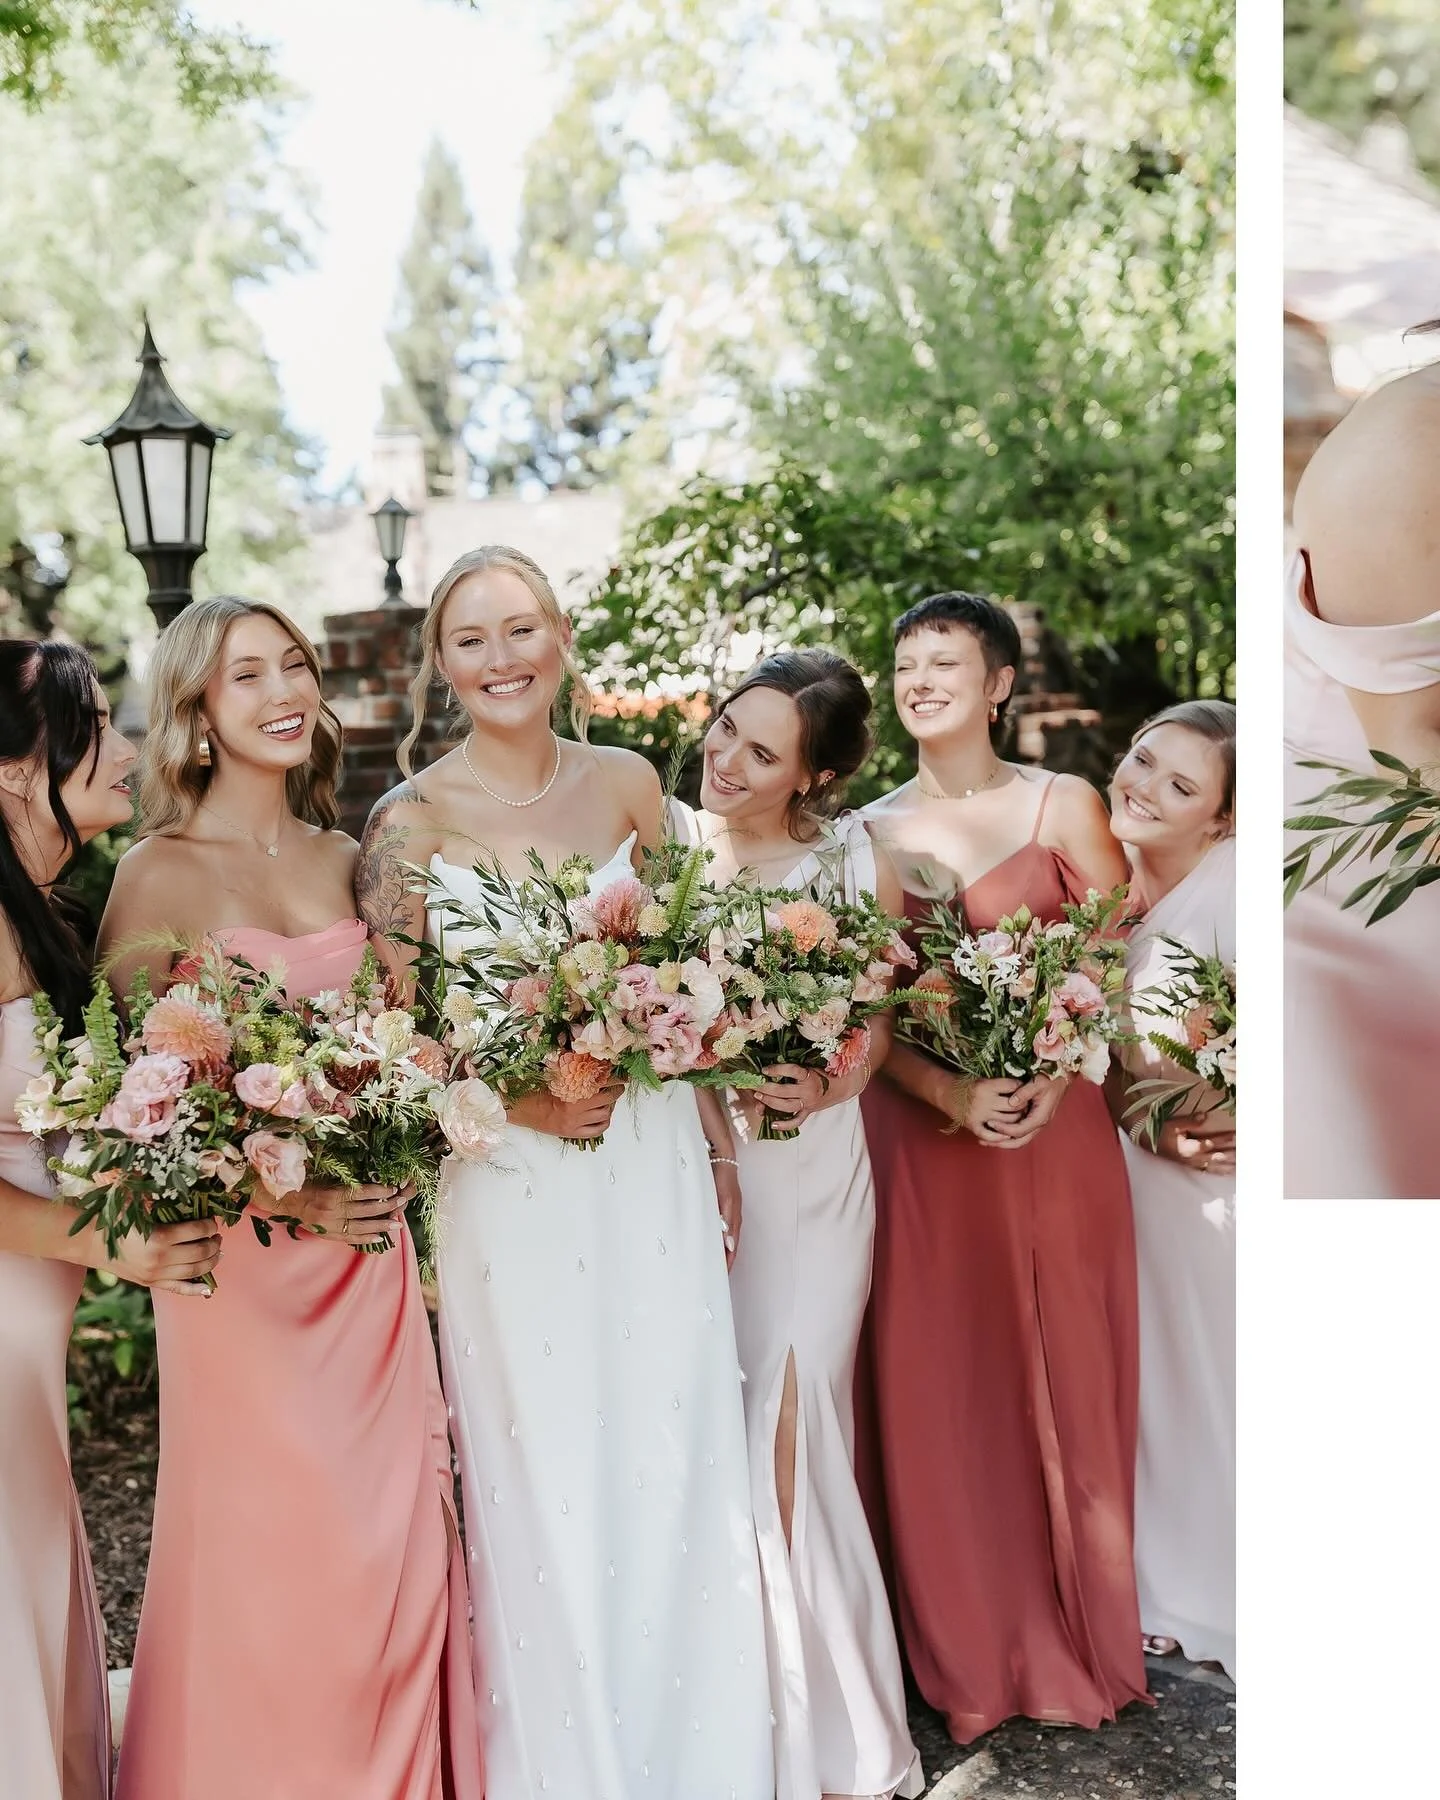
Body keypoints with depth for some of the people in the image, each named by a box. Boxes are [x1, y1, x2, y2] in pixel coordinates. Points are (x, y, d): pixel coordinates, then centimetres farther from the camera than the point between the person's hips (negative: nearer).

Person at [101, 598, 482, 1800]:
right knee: (268, 1538, 6)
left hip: (368, 1242, 5)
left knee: (391, 1529, 11)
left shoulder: (343, 858, 7)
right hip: (244, 1249, -4)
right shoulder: (160, 874, -8)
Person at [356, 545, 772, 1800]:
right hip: (511, 1175, -3)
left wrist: (718, 1141, 11)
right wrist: (515, 1099, -17)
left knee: (675, 1458, 10)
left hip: (653, 1159, 3)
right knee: (547, 1477, 6)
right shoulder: (413, 818, -6)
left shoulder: (628, 783, 4)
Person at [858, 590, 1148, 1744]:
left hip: (1056, 1129, -1)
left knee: (1071, 1376, 7)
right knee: (940, 1388, 5)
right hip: (921, 1138, 1)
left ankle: (1087, 1638, 26)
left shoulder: (1065, 806, 2)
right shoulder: (871, 832, 6)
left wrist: (1052, 1083, -18)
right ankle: (971, 1656, 21)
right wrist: (950, 1093, -16)